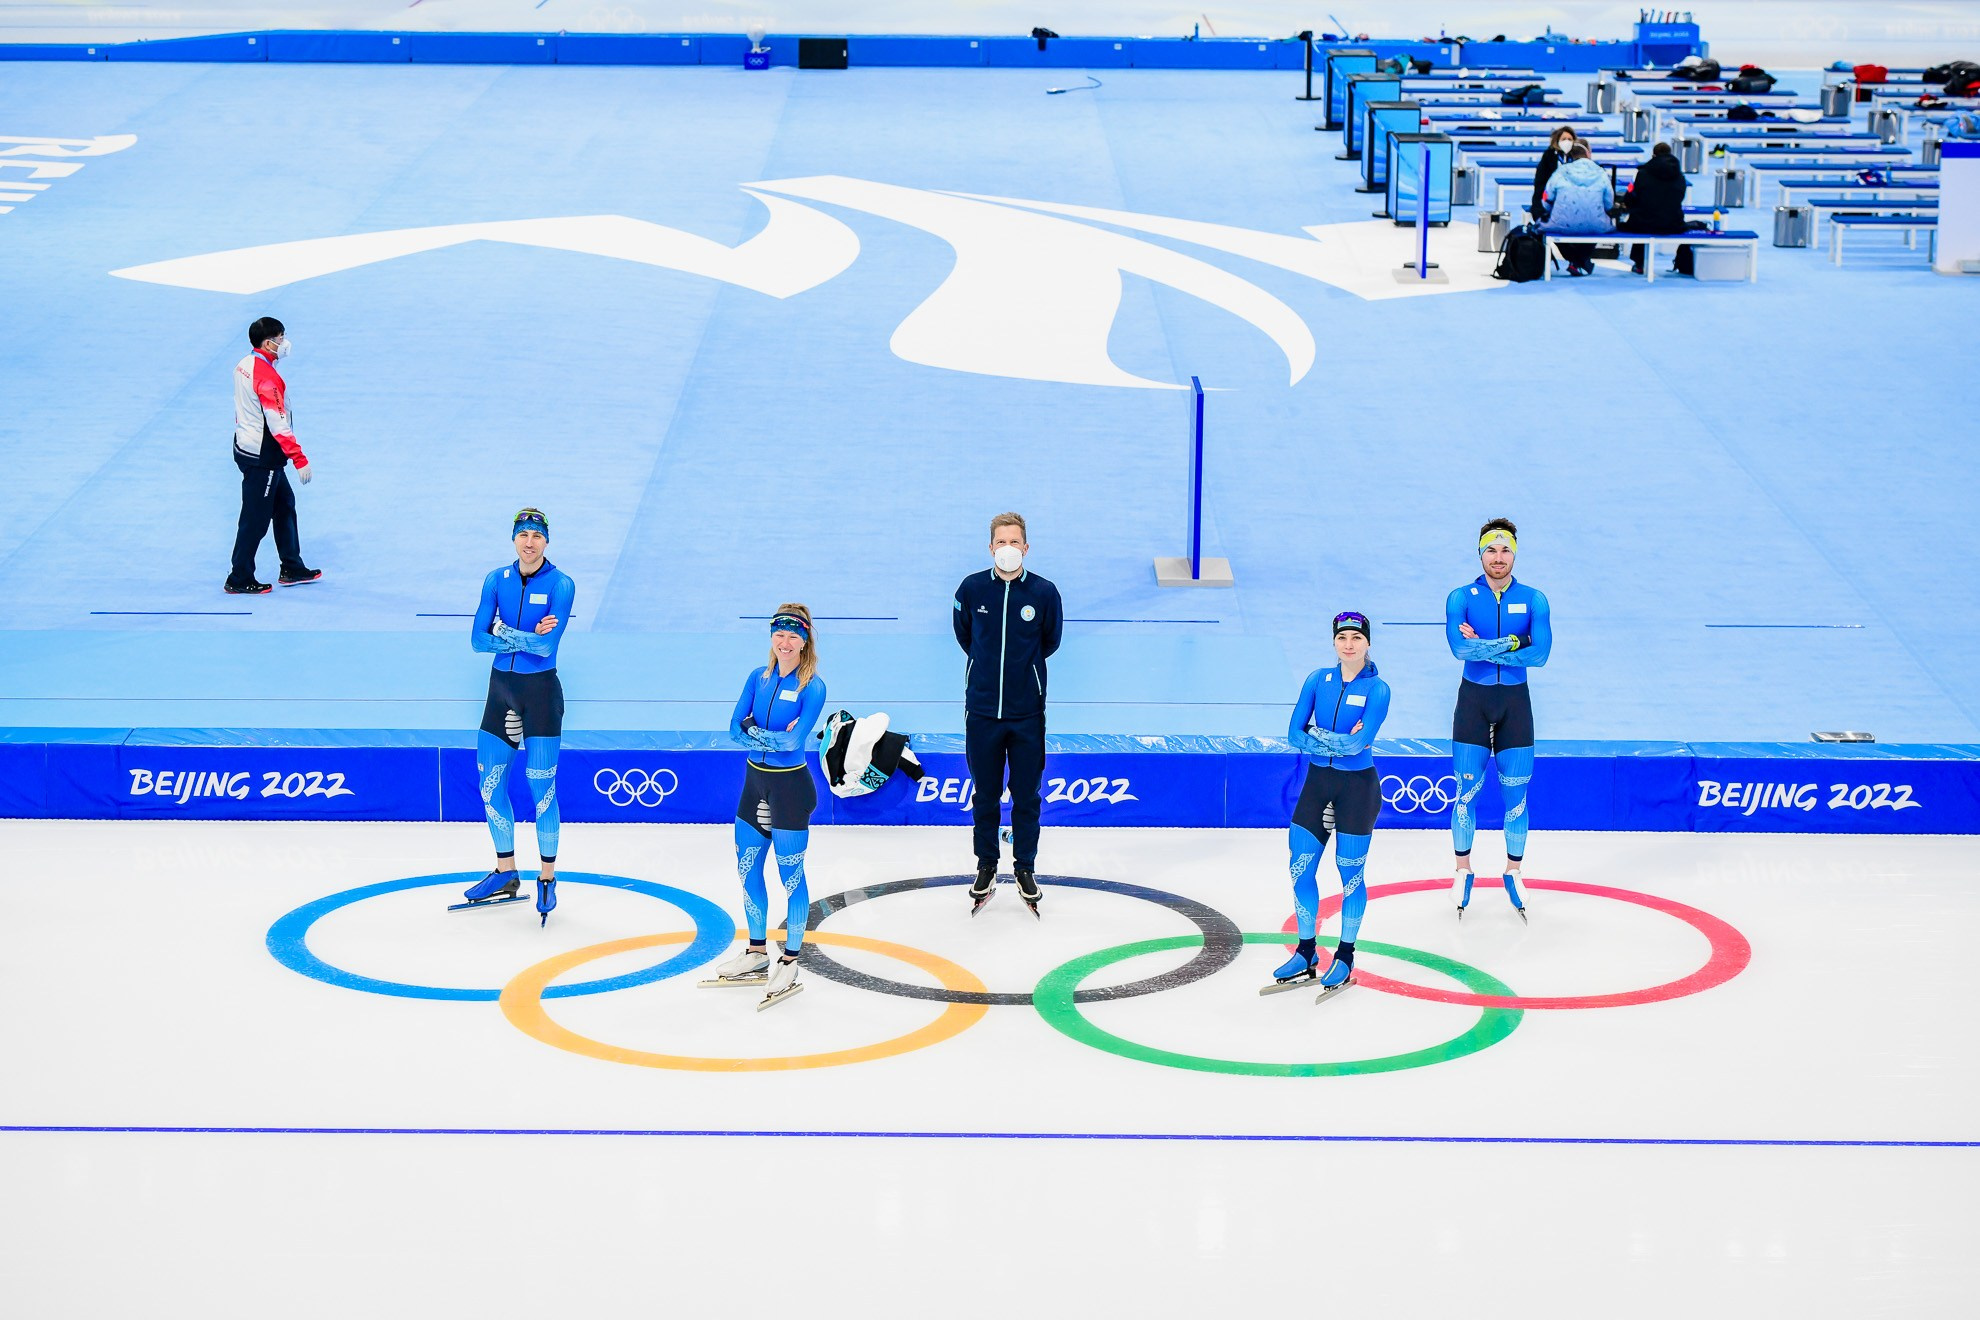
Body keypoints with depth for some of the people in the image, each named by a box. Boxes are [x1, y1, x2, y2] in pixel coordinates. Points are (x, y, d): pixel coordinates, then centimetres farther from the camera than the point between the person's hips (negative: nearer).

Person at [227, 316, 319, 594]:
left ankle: (292, 569, 27)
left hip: (245, 445, 10)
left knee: (285, 504, 19)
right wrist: (300, 459, -24)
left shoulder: (244, 365, 6)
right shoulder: (267, 376, -24)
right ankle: (239, 580, 7)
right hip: (262, 458, -10)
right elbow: (278, 423, -26)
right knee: (256, 518, -1)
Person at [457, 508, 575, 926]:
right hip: (501, 687, 5)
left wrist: (506, 633, -13)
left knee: (541, 788, -4)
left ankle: (548, 879, 8)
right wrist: (527, 638, -15)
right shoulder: (497, 580, 3)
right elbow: (478, 639, -5)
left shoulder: (560, 585, -9)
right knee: (490, 783, 9)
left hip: (541, 691, -5)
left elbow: (547, 645, -20)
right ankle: (505, 875, 23)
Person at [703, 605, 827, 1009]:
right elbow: (736, 727, -2)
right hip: (755, 780, 6)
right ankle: (757, 953, 28)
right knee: (748, 869, 13)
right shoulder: (759, 677, 4)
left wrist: (754, 731, -13)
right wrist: (774, 736, -17)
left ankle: (790, 963, 10)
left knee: (790, 875, 1)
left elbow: (795, 739, -22)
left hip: (790, 786, -6)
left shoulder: (812, 687, -13)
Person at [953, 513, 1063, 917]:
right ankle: (986, 868, 22)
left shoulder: (1044, 592, -6)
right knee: (985, 795, 9)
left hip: (1027, 713, -1)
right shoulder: (972, 589, -4)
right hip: (982, 710, 1)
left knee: (1027, 796, 6)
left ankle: (1025, 868, 20)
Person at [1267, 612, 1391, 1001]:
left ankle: (1345, 959, 17)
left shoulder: (1377, 689, -10)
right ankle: (1306, 955, 20)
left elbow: (1359, 742, -22)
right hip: (1317, 781, 4)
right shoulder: (1318, 680, 2)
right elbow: (1294, 734, -4)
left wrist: (1318, 735, -12)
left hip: (1357, 787, -4)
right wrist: (1340, 742, -15)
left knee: (1350, 874, 3)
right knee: (1301, 869, 6)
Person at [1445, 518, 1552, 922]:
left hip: (1515, 703, 1)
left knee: (1515, 795, 4)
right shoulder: (1461, 598, -3)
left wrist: (1483, 648, -17)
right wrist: (1511, 642, -20)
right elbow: (1459, 648, -18)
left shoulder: (1532, 600, 0)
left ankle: (1513, 872, 17)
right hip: (1473, 699, -1)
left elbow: (1540, 653, -13)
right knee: (1466, 791, 2)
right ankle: (1463, 871, 15)